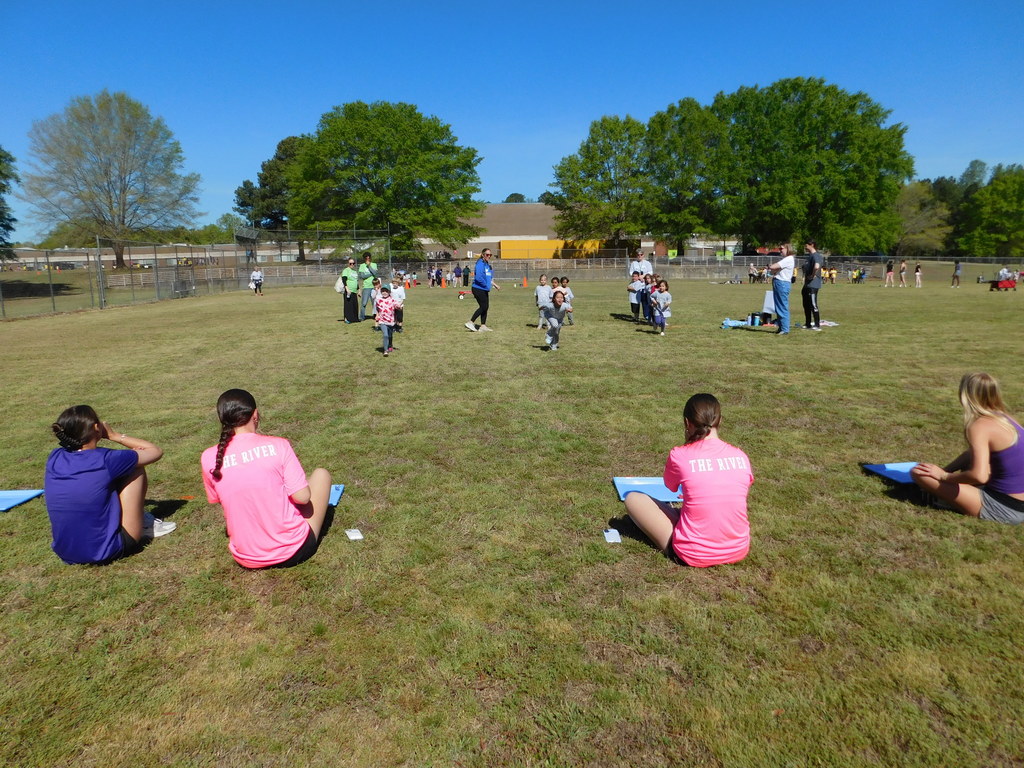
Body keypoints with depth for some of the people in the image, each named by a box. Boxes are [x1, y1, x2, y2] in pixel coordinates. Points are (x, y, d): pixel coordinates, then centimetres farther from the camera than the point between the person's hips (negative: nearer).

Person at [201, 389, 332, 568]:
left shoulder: (209, 458, -7)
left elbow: (215, 500, 9)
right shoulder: (277, 445, -15)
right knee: (321, 474, 18)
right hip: (294, 551, -4)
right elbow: (302, 497, -14)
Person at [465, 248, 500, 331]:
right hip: (479, 289, -9)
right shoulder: (480, 264, -14)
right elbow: (478, 278, -24)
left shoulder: (488, 265, 15)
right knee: (483, 307, -10)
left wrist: (495, 285, 16)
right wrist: (487, 286, -17)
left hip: (484, 290, 9)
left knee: (485, 307, 9)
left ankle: (483, 326, 15)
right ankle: (470, 323, -4)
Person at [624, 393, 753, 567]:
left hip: (694, 555, -4)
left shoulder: (679, 455, -13)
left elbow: (670, 486, 9)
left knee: (632, 498, 8)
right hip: (738, 551, 5)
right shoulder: (741, 456, -1)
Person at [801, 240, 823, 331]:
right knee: (806, 304, 15)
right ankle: (808, 324, 24)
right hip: (807, 284, 10)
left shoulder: (816, 255, -16)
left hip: (813, 284, -10)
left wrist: (813, 275, -21)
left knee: (813, 305, -7)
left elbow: (817, 267, -34)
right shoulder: (809, 255, 15)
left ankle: (817, 325, -2)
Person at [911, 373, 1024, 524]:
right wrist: (944, 469, 15)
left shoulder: (979, 426, -19)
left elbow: (979, 476, -31)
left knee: (919, 472, -16)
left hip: (1004, 509, -9)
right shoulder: (1004, 418, 9)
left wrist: (943, 475, -15)